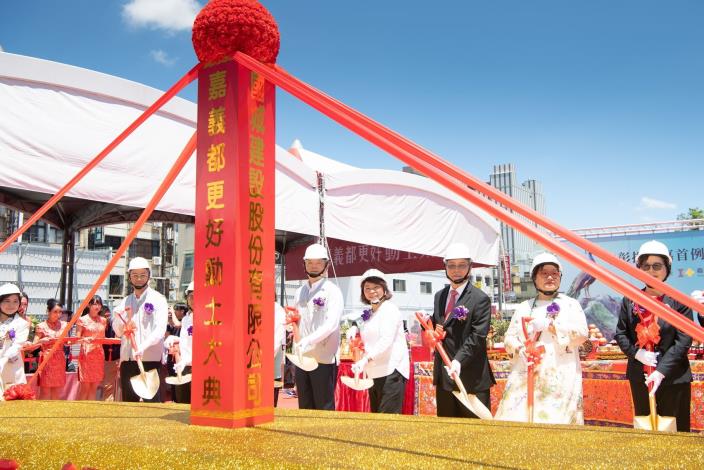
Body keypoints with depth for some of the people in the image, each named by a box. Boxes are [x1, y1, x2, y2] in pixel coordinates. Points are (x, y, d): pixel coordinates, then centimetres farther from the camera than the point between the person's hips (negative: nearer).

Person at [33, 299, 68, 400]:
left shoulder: (63, 325, 5)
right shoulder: (41, 326, -6)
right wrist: (41, 341, -26)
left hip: (60, 360, 4)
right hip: (46, 360, -4)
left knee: (57, 393, 8)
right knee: (45, 392, -2)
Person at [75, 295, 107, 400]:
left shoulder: (103, 320, 12)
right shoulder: (82, 320, -1)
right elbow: (77, 338, -4)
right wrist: (85, 339, -21)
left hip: (99, 355, 4)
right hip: (86, 354, -4)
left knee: (94, 387, 6)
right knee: (85, 387, -4)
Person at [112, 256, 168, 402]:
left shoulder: (158, 299, -1)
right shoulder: (125, 302, 15)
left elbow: (160, 330, -12)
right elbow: (117, 331, 12)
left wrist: (143, 347, -27)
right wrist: (122, 324, -11)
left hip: (151, 359, -5)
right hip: (128, 359, 5)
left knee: (152, 401, -6)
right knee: (129, 400, 10)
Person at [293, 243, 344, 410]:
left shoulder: (332, 291, -5)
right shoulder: (300, 292, 14)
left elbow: (332, 323, -18)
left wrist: (309, 340, -29)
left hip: (324, 359, -6)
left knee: (324, 408, 1)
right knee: (305, 408, 12)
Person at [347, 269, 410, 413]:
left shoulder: (390, 309, -8)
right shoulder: (368, 313, 16)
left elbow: (386, 340, -21)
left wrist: (365, 359, -33)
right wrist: (354, 329, 9)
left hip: (391, 372, -8)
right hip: (374, 373, 8)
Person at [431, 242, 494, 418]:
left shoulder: (480, 299, -9)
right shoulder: (439, 296, 12)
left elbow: (478, 336, -16)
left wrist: (459, 360, -29)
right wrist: (432, 326, -4)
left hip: (471, 376, -6)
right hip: (443, 374, 7)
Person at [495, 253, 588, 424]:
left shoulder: (570, 304, 9)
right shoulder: (524, 307, 17)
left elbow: (582, 333, -5)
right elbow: (509, 338, 13)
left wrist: (548, 324, -11)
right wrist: (520, 348, -8)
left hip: (561, 378, -2)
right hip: (525, 377, 3)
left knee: (557, 421, -9)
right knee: (517, 419, -6)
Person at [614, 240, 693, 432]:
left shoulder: (679, 300, -6)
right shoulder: (630, 300, 4)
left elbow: (684, 340, -10)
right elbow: (620, 333, 7)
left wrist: (662, 371, -16)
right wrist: (636, 353, -12)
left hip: (674, 377, -3)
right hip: (639, 376, 3)